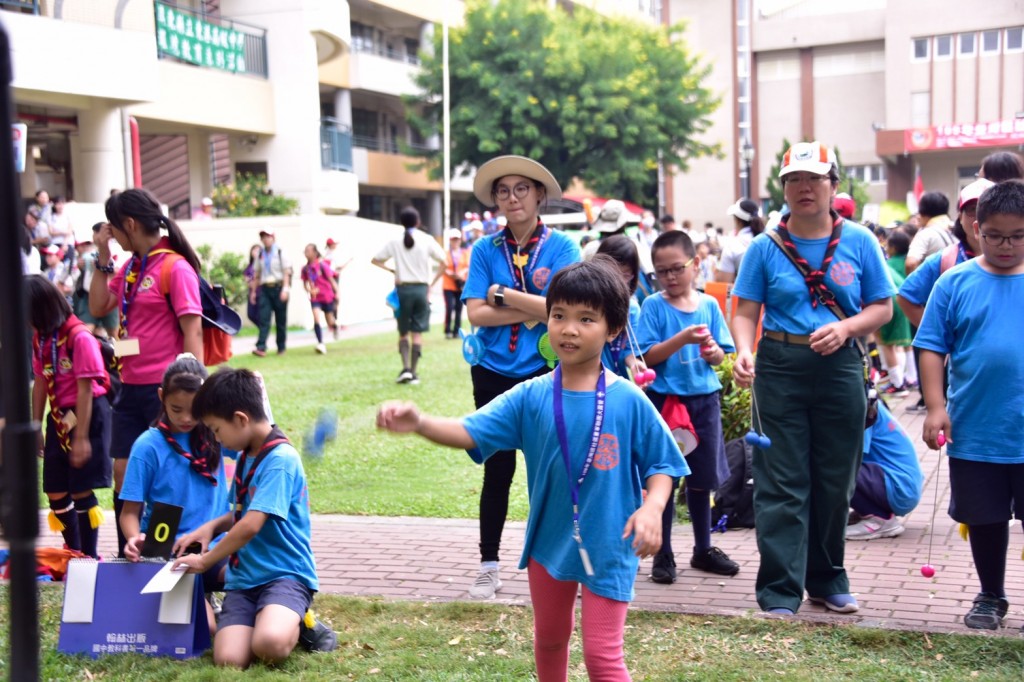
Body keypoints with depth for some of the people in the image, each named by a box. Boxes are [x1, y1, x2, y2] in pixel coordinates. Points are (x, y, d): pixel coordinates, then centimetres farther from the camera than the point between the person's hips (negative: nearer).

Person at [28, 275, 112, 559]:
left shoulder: (79, 337, -19)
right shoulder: (40, 337, 3)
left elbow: (85, 389, -18)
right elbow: (41, 383, 11)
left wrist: (81, 437, -17)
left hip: (89, 415, -7)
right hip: (59, 416, 7)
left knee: (81, 491, -4)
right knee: (56, 493, 10)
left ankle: (90, 556, 9)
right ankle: (74, 553, 27)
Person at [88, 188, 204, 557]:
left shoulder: (175, 267, -12)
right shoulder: (130, 267, 12)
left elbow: (192, 332, -15)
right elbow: (98, 308, 11)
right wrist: (103, 257, 5)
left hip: (164, 389, -8)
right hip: (131, 388, 8)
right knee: (123, 473, 10)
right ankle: (128, 556, 21)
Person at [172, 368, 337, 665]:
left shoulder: (280, 460, -15)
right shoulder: (246, 456, 12)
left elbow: (251, 526, -21)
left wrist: (205, 561, -8)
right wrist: (212, 526, 6)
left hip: (284, 574, -7)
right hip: (244, 578, 7)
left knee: (269, 645, -35)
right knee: (229, 660, -19)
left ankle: (300, 624, -2)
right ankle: (283, 621, 10)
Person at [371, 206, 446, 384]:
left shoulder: (395, 242, 3)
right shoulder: (426, 240, 0)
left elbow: (375, 260, 7)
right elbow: (443, 262, -3)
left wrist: (392, 271, 6)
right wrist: (433, 282, 5)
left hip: (403, 289, 1)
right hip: (421, 288, -1)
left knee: (403, 333, 11)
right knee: (417, 333, 4)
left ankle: (406, 368, -5)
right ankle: (413, 373, 3)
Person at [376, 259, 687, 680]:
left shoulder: (629, 401, -13)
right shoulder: (530, 397, -8)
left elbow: (661, 465, -5)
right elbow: (470, 432, -15)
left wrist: (652, 508, -24)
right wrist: (419, 422, -33)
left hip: (608, 547, -3)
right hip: (549, 540, 4)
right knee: (549, 638, 24)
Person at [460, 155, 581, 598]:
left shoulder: (561, 246, -2)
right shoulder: (485, 250, 3)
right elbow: (476, 313, -8)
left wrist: (502, 294, -10)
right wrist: (532, 309, -12)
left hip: (546, 372, -1)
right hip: (495, 373, 2)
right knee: (498, 470, 7)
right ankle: (488, 567, 18)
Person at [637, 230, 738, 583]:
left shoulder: (708, 304, 3)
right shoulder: (653, 306, -6)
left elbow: (721, 356, 6)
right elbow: (648, 356, -12)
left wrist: (712, 351, -16)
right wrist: (683, 338, -24)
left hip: (704, 398, 3)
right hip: (665, 399, -3)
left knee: (702, 478, 14)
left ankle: (703, 549, 28)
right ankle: (663, 554, 14)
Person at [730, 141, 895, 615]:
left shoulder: (859, 241, 4)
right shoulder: (765, 247, 1)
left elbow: (883, 308, 6)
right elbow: (745, 311, -2)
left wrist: (846, 327, -13)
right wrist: (744, 351, -21)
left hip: (839, 368, 2)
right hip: (780, 368, -1)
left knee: (834, 481, 11)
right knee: (782, 484, -2)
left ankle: (828, 579, 28)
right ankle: (780, 591, 4)